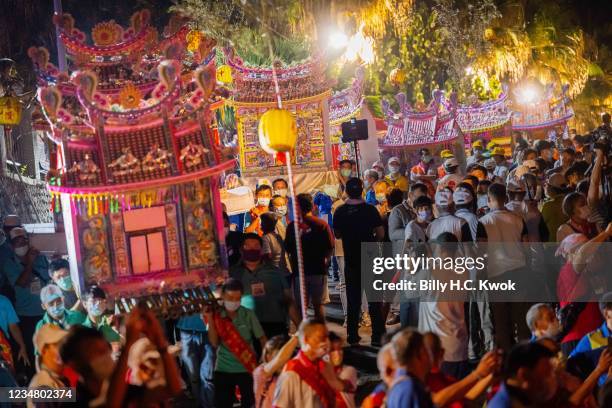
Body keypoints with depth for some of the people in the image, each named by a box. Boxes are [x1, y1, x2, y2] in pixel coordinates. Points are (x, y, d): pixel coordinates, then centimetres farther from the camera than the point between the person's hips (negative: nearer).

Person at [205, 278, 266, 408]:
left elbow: (262, 339, -2)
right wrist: (210, 320, -15)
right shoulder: (217, 315, -2)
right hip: (223, 369, 2)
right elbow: (214, 343, -7)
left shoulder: (248, 315, -6)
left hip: (247, 368, -1)